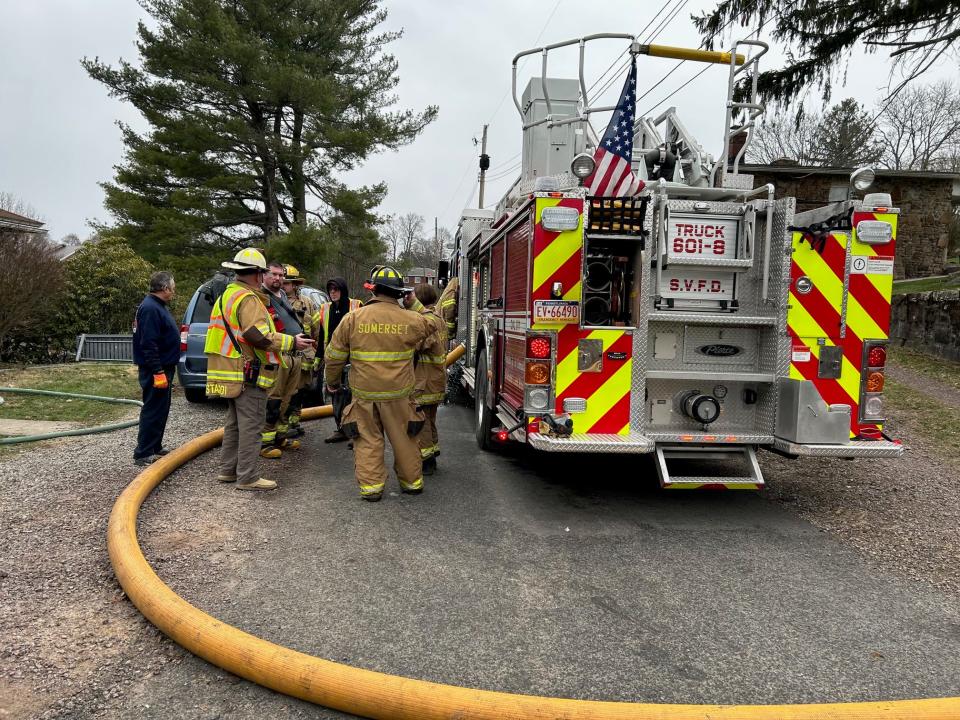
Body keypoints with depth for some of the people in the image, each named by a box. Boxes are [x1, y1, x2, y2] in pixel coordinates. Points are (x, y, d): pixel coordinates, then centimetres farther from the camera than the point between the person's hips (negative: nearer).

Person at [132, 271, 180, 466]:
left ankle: (155, 448, 26)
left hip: (163, 368, 11)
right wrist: (158, 372, -26)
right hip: (156, 370, -11)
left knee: (160, 411, 17)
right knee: (153, 411, -6)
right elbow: (148, 344, -25)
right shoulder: (150, 308, -18)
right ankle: (143, 454, -1)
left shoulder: (158, 306, 16)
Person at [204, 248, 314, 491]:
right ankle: (247, 478, -1)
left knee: (234, 423, 18)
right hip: (248, 374, -10)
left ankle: (228, 470, 26)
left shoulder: (227, 295, 19)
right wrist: (292, 342, -18)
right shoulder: (248, 299, -15)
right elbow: (259, 335, -25)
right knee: (251, 426, -5)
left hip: (231, 372, 10)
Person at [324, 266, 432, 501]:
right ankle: (411, 481, 26)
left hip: (364, 393, 0)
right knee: (403, 438, 15)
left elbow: (334, 356, 1)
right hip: (398, 394, 1)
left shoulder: (353, 318, -6)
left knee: (368, 440, 11)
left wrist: (332, 382, 17)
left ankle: (370, 485, 12)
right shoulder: (411, 320, -6)